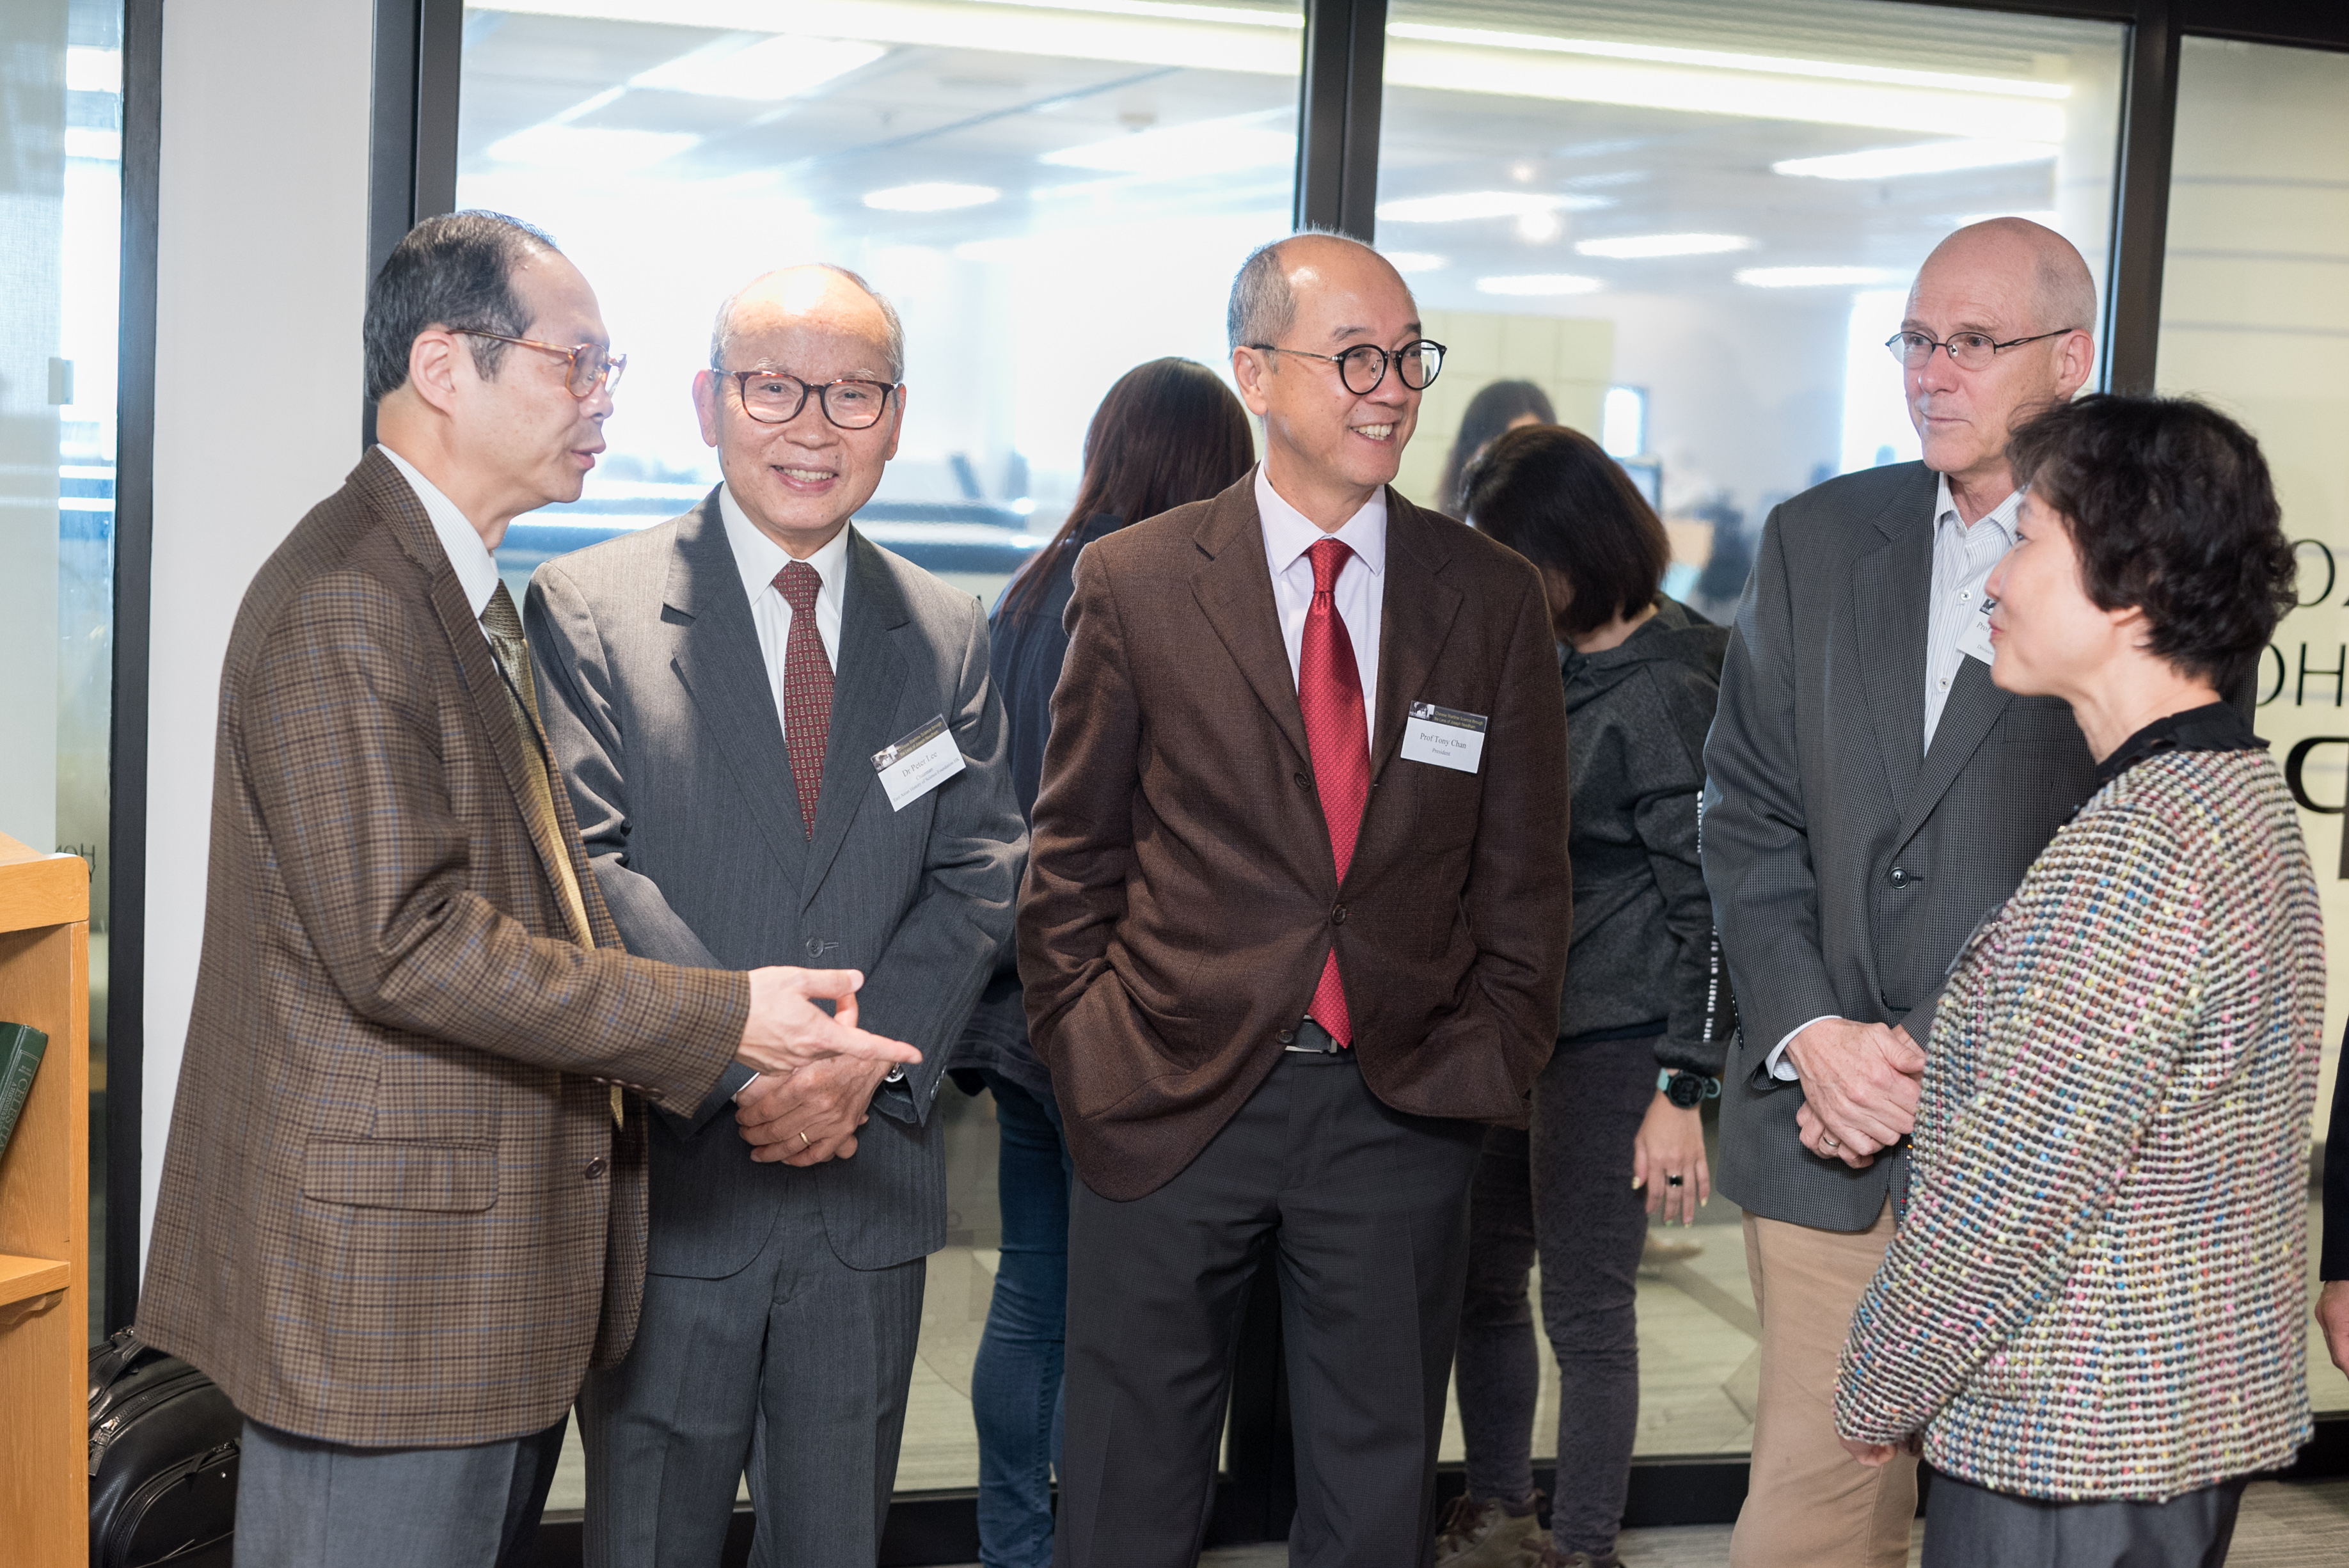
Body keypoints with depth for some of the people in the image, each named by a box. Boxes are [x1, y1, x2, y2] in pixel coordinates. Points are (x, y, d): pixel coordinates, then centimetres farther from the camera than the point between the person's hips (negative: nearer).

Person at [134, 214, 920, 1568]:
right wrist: (721, 1021, -20)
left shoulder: (472, 593, 17)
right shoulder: (344, 601, -17)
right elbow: (403, 943, -23)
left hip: (491, 1272, 10)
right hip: (386, 1268, -10)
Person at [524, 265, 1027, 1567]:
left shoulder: (946, 636, 9)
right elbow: (587, 865, -12)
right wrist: (744, 1059, -21)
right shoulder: (587, 608, -3)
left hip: (871, 1176, 3)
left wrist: (865, 1058, -13)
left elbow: (980, 873, 2)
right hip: (670, 1177, -3)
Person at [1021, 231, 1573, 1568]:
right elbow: (1072, 860, 3)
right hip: (1170, 1105, -1)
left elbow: (1525, 871, 8)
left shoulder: (1497, 597, 4)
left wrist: (1492, 1060, 0)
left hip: (1402, 1109, 2)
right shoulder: (1136, 584, -1)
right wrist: (1089, 1060, -3)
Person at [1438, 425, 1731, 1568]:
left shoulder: (1666, 691, -15)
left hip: (1611, 1041, -8)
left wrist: (1683, 1093, -18)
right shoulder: (1542, 658, 8)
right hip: (1513, 1021, 8)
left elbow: (1709, 906, -16)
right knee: (1481, 1279, 15)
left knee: (1586, 1311, 1)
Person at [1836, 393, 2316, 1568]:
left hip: (2076, 1459, -9)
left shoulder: (2133, 854, -24)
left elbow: (2010, 1198, -23)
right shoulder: (2246, 797, 9)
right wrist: (1913, 1098, 11)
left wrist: (1877, 1391, -10)